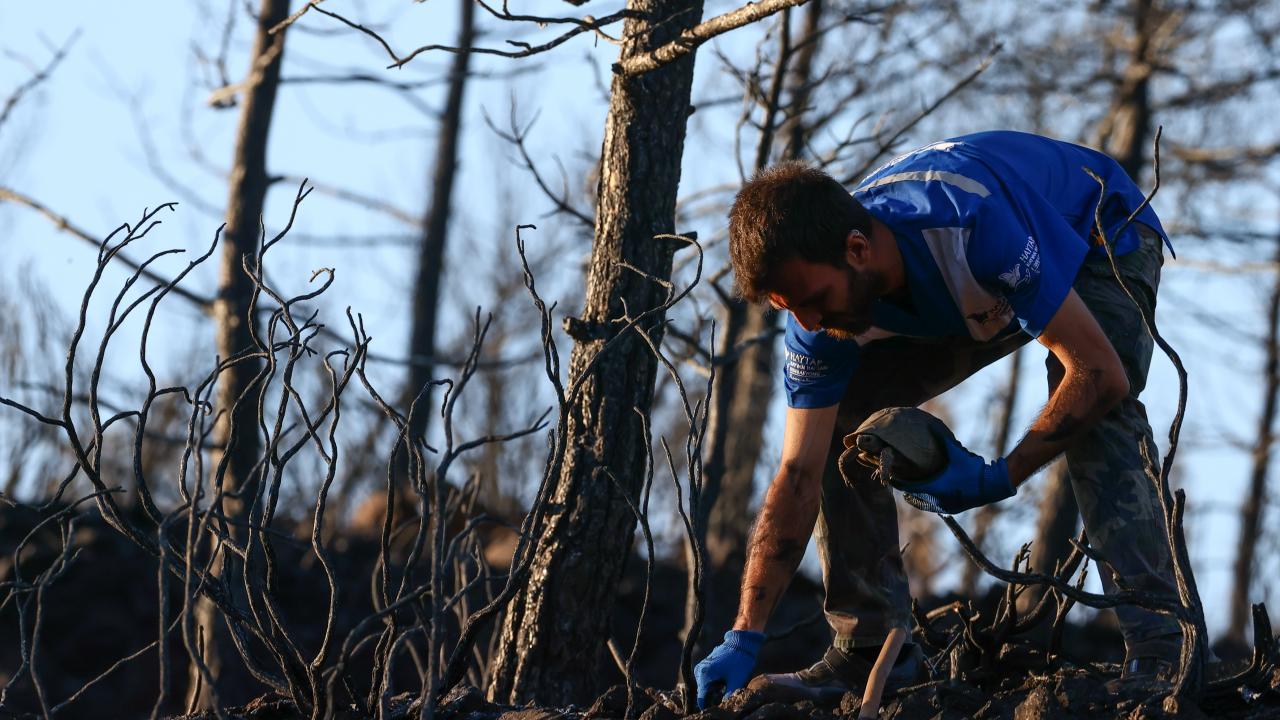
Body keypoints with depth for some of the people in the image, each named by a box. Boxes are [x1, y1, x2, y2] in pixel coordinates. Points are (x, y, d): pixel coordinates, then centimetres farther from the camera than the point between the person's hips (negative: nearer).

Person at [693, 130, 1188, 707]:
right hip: (985, 294, 6)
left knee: (1097, 411, -34)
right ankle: (870, 647, -2)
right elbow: (800, 476, -21)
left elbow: (1100, 373, -40)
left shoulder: (978, 225, -45)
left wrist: (1003, 476, -33)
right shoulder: (821, 304, -25)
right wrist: (744, 637, -26)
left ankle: (1156, 649, -35)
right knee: (840, 415, -7)